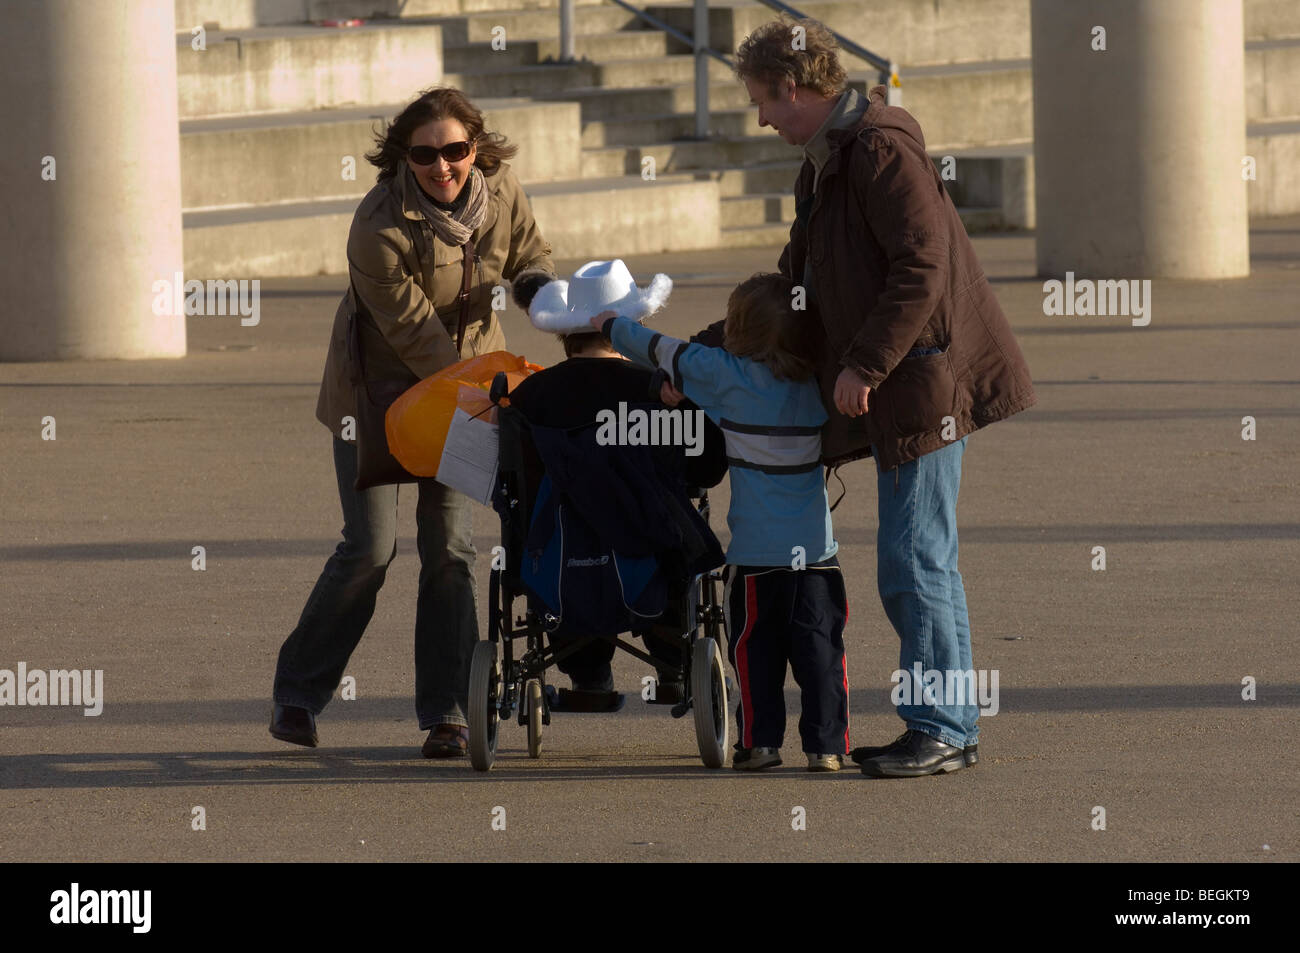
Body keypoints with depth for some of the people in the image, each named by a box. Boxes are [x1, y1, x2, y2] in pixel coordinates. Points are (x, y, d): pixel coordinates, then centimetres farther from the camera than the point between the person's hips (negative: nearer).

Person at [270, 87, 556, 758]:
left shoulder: (501, 193, -10)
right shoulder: (379, 226, -27)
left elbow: (529, 255, 9)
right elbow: (412, 331, -24)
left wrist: (540, 286, -14)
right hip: (380, 387, -4)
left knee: (450, 546, -3)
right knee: (371, 547, -7)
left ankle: (446, 713, 4)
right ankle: (297, 694, 10)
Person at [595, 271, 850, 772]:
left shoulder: (729, 376, -7)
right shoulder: (818, 385, 0)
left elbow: (661, 351, 5)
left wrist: (612, 325, 21)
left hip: (757, 552, -3)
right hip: (818, 551, 3)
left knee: (756, 649, 9)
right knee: (819, 649, 5)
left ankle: (760, 740, 9)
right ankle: (826, 744, 3)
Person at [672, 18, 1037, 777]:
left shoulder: (882, 149, -13)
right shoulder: (825, 166, 19)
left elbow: (921, 269, -21)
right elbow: (795, 288, 27)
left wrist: (862, 365, -20)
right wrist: (704, 352, 24)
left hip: (925, 378, -10)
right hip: (898, 393, 10)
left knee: (913, 564, -8)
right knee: (925, 564, 12)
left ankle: (942, 731, -4)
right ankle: (950, 725, 17)